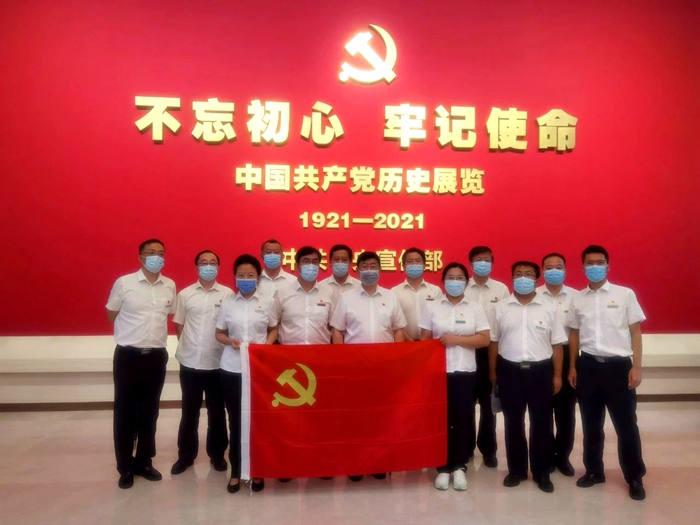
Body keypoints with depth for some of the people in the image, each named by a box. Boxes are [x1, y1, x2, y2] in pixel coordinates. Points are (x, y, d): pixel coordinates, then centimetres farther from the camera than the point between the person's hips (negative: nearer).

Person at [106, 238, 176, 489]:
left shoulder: (170, 286, 3)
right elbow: (111, 314, 5)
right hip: (128, 355, -3)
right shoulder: (124, 283, -7)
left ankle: (144, 462, 26)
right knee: (125, 412, 6)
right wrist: (131, 333, 7)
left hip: (156, 355, 3)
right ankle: (125, 467, 20)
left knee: (149, 412, 12)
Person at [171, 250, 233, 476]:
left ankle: (217, 454, 27)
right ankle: (186, 455, 27)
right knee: (189, 411, 13)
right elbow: (179, 325, 9)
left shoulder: (228, 294, -1)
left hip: (218, 362, -1)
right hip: (190, 362, 1)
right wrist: (187, 346, 3)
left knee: (217, 411, 11)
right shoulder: (185, 294, 3)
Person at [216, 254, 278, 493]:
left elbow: (274, 330, 8)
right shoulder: (228, 303, 5)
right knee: (235, 420, 8)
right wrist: (230, 341, -10)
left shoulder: (268, 301, 2)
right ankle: (236, 471, 21)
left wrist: (265, 345, -11)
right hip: (232, 368, 1)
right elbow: (219, 333, 10)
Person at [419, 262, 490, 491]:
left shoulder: (475, 308, 3)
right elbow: (424, 341, 3)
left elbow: (484, 339, -3)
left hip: (465, 371, 1)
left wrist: (456, 339, -14)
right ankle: (443, 468, 16)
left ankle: (459, 467, 19)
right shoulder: (431, 307, 2)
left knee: (463, 419, 5)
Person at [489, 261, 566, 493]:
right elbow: (494, 342, 6)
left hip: (540, 371, 0)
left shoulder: (549, 309, 2)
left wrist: (557, 375, 1)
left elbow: (557, 344, 4)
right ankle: (516, 469, 25)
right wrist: (493, 372, 5)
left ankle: (542, 472, 23)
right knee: (513, 423, 10)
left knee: (542, 423, 8)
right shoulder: (501, 308, 3)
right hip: (510, 371, 0)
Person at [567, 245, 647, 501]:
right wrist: (572, 367, 10)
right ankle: (594, 471, 27)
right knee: (591, 424, 12)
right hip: (588, 366, 3)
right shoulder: (577, 299, 6)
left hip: (618, 365, -2)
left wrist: (636, 367, -6)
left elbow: (635, 331, 0)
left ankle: (634, 477, 22)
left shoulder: (625, 294, -1)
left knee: (626, 424, 6)